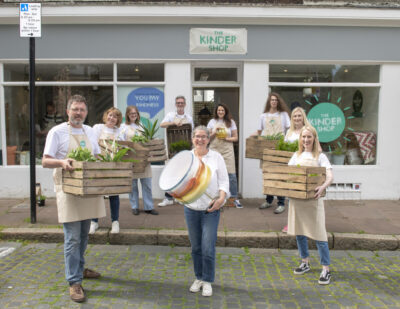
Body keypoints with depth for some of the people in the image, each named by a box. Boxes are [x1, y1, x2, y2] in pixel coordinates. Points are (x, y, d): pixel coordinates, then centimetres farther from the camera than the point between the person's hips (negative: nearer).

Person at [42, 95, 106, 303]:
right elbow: (45, 161, -9)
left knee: (83, 235, 17)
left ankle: (79, 268, 35)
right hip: (68, 190, -6)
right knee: (73, 238, -5)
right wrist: (62, 162, -28)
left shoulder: (90, 131, 12)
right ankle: (74, 282, 4)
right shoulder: (57, 132, -5)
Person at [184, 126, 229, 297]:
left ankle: (207, 281, 14)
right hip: (191, 207, 2)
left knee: (208, 248, -5)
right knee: (195, 247, 12)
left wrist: (221, 198, -16)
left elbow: (224, 180, -1)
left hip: (211, 208, -2)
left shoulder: (216, 157, -1)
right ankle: (198, 278, 31)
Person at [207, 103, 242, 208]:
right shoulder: (212, 122, 10)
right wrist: (214, 133, -9)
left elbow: (235, 138, 7)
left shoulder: (231, 122, 8)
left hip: (227, 151, -1)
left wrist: (227, 138, -10)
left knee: (231, 174, -7)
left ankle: (235, 199, 1)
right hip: (214, 150, 1)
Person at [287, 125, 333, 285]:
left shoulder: (320, 157, -3)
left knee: (319, 233, -5)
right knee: (299, 232, 13)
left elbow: (330, 176, -15)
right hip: (296, 198, 5)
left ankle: (326, 270, 3)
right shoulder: (296, 156, 12)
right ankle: (305, 262, 30)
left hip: (313, 199, -5)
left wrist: (323, 187, -35)